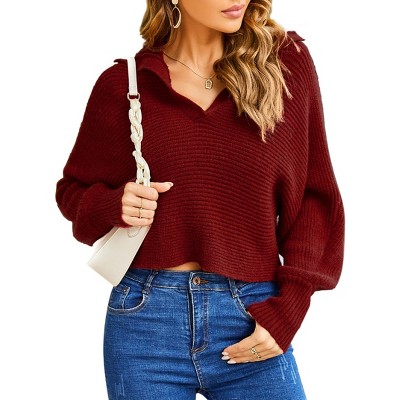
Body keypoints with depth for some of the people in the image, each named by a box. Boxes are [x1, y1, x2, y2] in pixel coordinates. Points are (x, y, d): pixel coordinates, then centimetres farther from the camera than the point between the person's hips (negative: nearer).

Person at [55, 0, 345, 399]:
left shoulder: (285, 62, 1)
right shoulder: (124, 83, 1)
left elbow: (314, 196, 3)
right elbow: (73, 189, 12)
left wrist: (288, 306, -5)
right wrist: (114, 206, -10)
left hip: (251, 322, 0)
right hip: (146, 319, 0)